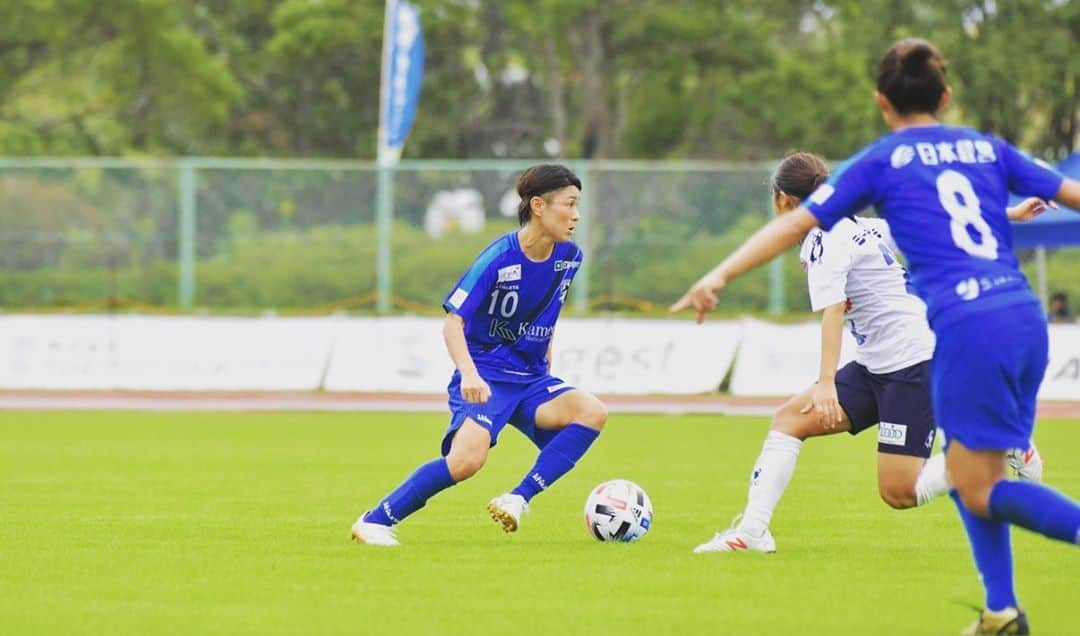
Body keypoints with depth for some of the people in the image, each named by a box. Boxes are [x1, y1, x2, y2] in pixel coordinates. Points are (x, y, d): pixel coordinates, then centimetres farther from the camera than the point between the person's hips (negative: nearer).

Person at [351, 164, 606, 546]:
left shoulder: (569, 257, 2)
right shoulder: (499, 258, -17)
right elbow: (453, 321, -19)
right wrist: (469, 374, -34)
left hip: (530, 377, 6)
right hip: (486, 376, -6)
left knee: (592, 412, -23)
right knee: (467, 459, -28)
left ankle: (519, 500, -22)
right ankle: (374, 522, -12)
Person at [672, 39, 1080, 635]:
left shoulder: (883, 161, 7)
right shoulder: (987, 149, 18)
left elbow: (796, 223, 2)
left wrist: (720, 275, 0)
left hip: (967, 327, -5)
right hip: (1026, 317, 5)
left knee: (977, 491, -1)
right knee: (968, 478, 17)